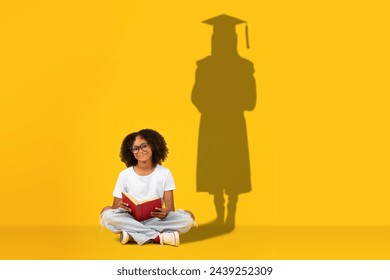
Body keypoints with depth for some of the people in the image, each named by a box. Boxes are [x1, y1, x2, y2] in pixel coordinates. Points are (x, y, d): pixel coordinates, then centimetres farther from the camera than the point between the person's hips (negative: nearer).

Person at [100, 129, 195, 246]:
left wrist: (166, 212, -26)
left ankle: (132, 235, -27)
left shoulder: (164, 173, 4)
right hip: (131, 221, 0)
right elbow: (115, 206, 3)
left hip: (156, 221, 0)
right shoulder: (124, 175, 3)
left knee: (188, 217, -25)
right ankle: (158, 237, -29)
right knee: (107, 213, -30)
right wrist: (118, 206, -23)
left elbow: (170, 206, 0)